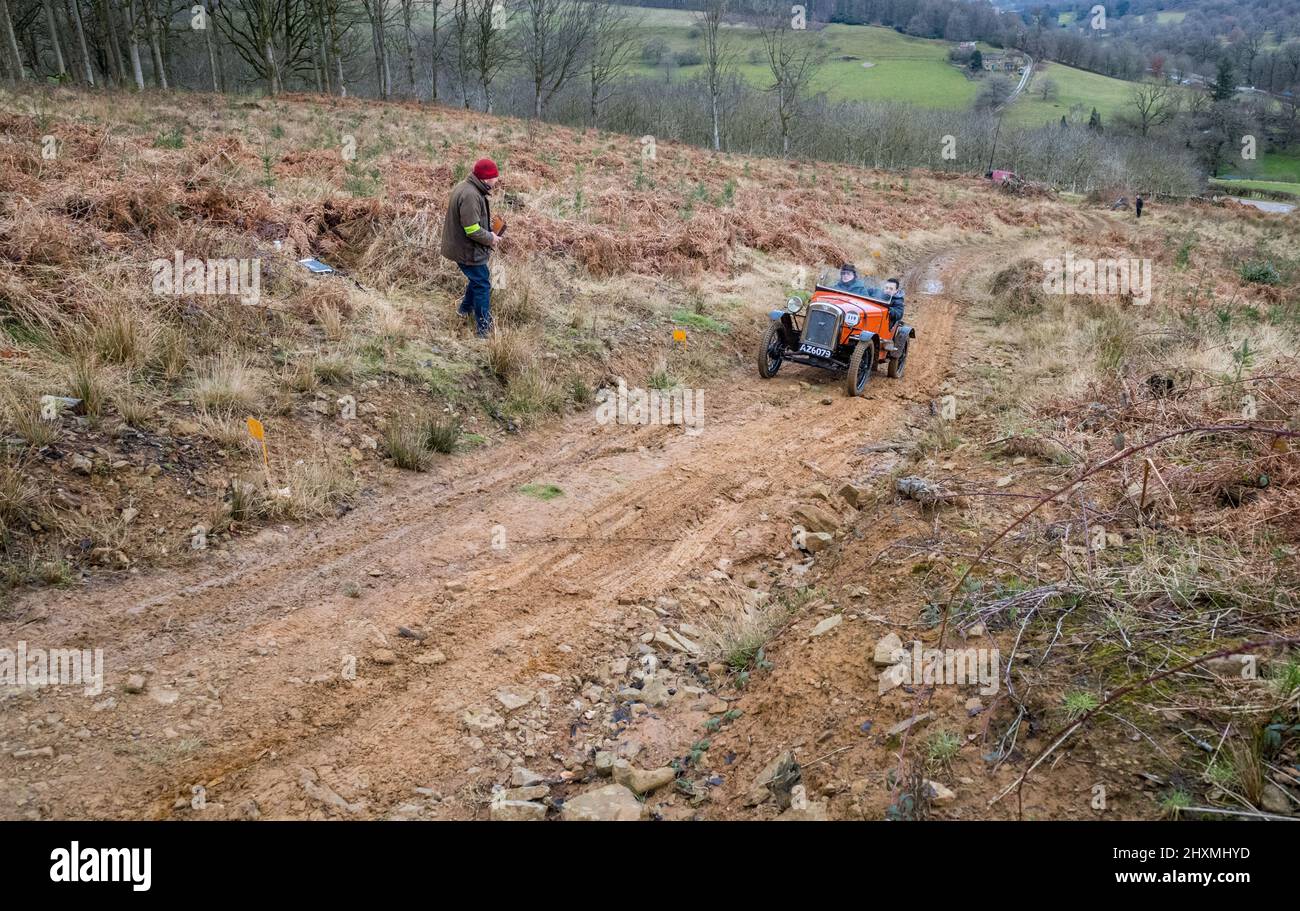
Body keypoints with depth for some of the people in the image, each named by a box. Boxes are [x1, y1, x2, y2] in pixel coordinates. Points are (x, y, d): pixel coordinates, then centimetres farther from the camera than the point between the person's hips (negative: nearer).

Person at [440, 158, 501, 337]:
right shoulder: (470, 196, -29)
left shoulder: (467, 187, 6)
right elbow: (472, 230, -29)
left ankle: (466, 309, 46)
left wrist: (489, 233, 5)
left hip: (461, 246, 10)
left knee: (477, 279, 27)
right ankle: (484, 329, 5)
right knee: (482, 285, -1)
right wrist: (490, 239, -13)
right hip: (467, 251, -10)